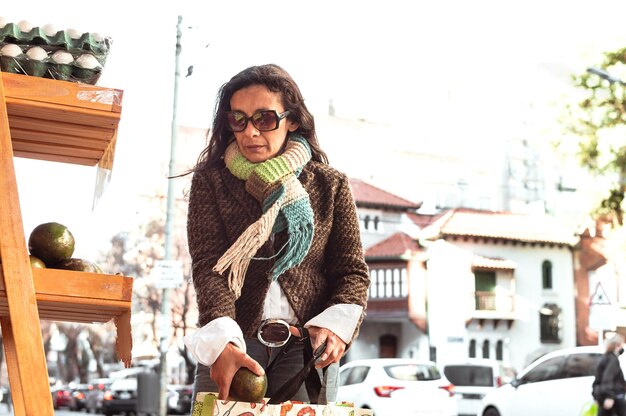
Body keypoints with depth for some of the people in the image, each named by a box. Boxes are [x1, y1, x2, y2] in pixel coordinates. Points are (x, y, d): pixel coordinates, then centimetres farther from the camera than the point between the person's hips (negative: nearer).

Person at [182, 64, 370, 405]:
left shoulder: (330, 185, 6)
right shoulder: (211, 181, 3)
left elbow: (352, 272, 5)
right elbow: (209, 266, -8)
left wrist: (337, 324, -17)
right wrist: (221, 343, -25)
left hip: (308, 344, 1)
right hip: (234, 341, 0)